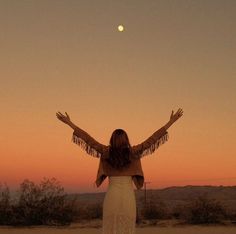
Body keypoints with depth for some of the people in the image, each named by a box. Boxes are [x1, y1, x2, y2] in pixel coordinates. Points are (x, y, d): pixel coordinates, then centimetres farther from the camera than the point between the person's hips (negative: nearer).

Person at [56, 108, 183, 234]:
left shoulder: (106, 152, -3)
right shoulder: (133, 152, -3)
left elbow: (87, 138, -1)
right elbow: (153, 139, -2)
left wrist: (69, 123, 4)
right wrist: (170, 122, 1)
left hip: (112, 195, 0)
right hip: (128, 195, 0)